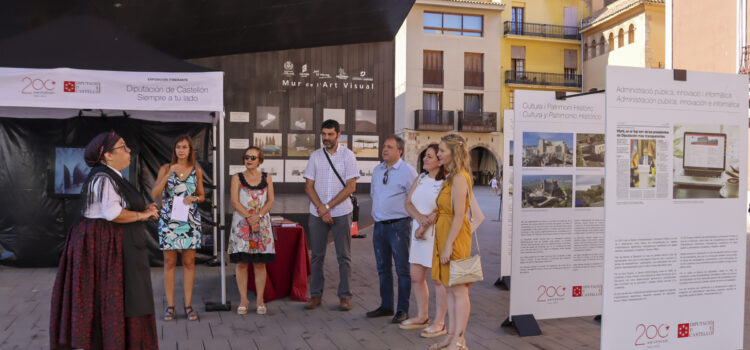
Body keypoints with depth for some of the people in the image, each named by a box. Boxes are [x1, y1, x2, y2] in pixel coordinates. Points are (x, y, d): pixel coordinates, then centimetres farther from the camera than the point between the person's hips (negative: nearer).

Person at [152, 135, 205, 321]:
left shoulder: (196, 170, 6)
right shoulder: (166, 168, 1)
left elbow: (202, 195, 13)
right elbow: (154, 194, -7)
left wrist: (193, 198, -9)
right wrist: (169, 175, -17)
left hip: (190, 220, 1)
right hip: (168, 220, -1)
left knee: (189, 262, 3)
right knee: (170, 262, 3)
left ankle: (188, 305, 12)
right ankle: (170, 306, 11)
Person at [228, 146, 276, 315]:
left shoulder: (266, 178, 10)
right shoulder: (237, 178, 6)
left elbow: (270, 201, 2)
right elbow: (235, 201, -4)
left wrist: (258, 216, -13)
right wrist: (249, 218, -13)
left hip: (262, 223, 1)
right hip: (241, 223, -1)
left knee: (260, 263, 3)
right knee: (241, 262, -1)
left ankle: (260, 300, 10)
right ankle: (243, 299, 9)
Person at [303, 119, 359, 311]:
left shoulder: (348, 155, -1)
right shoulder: (315, 156, 7)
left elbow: (351, 187, -7)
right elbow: (309, 186, 4)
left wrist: (328, 206, -11)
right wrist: (321, 208, -10)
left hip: (341, 213, -2)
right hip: (317, 213, 2)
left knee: (344, 256, 2)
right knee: (316, 256, 6)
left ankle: (345, 296, 10)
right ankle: (315, 294, 16)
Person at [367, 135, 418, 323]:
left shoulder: (408, 171, -8)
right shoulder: (377, 170, 12)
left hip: (398, 225, -7)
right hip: (379, 225, 7)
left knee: (402, 269, 0)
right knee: (383, 268, 14)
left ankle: (403, 309, 9)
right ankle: (386, 306, 25)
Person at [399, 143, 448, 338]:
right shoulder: (421, 178, 12)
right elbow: (408, 203, 8)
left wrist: (425, 226, -15)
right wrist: (420, 217, -11)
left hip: (438, 234, -8)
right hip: (419, 234, 8)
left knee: (438, 279, -1)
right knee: (416, 277, 13)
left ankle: (439, 323, 10)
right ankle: (422, 317, 28)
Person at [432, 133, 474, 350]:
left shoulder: (459, 178, -16)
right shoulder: (452, 177, 15)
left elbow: (459, 216, -20)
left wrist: (448, 245, -21)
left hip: (455, 237, -10)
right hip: (444, 233, 10)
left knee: (459, 290, -1)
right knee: (450, 289, 14)